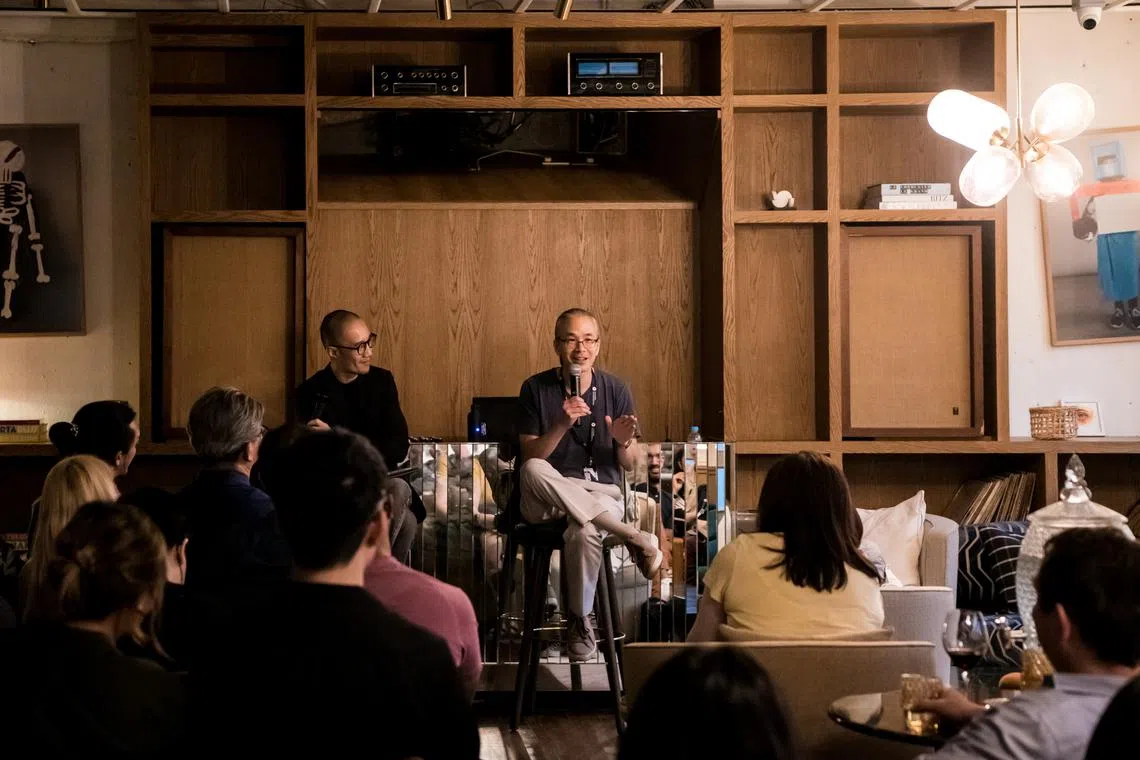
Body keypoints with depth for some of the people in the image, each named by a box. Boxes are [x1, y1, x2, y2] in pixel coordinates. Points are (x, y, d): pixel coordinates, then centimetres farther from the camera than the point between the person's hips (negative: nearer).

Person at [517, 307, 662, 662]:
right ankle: (637, 539, -29)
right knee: (533, 472, -36)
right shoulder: (536, 389, 2)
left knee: (583, 532, -38)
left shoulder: (615, 390, 6)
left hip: (601, 494, -1)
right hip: (546, 500, 1)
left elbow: (628, 466, 8)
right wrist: (562, 425, -21)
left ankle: (579, 622, -15)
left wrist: (623, 444, -15)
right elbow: (530, 457, -5)